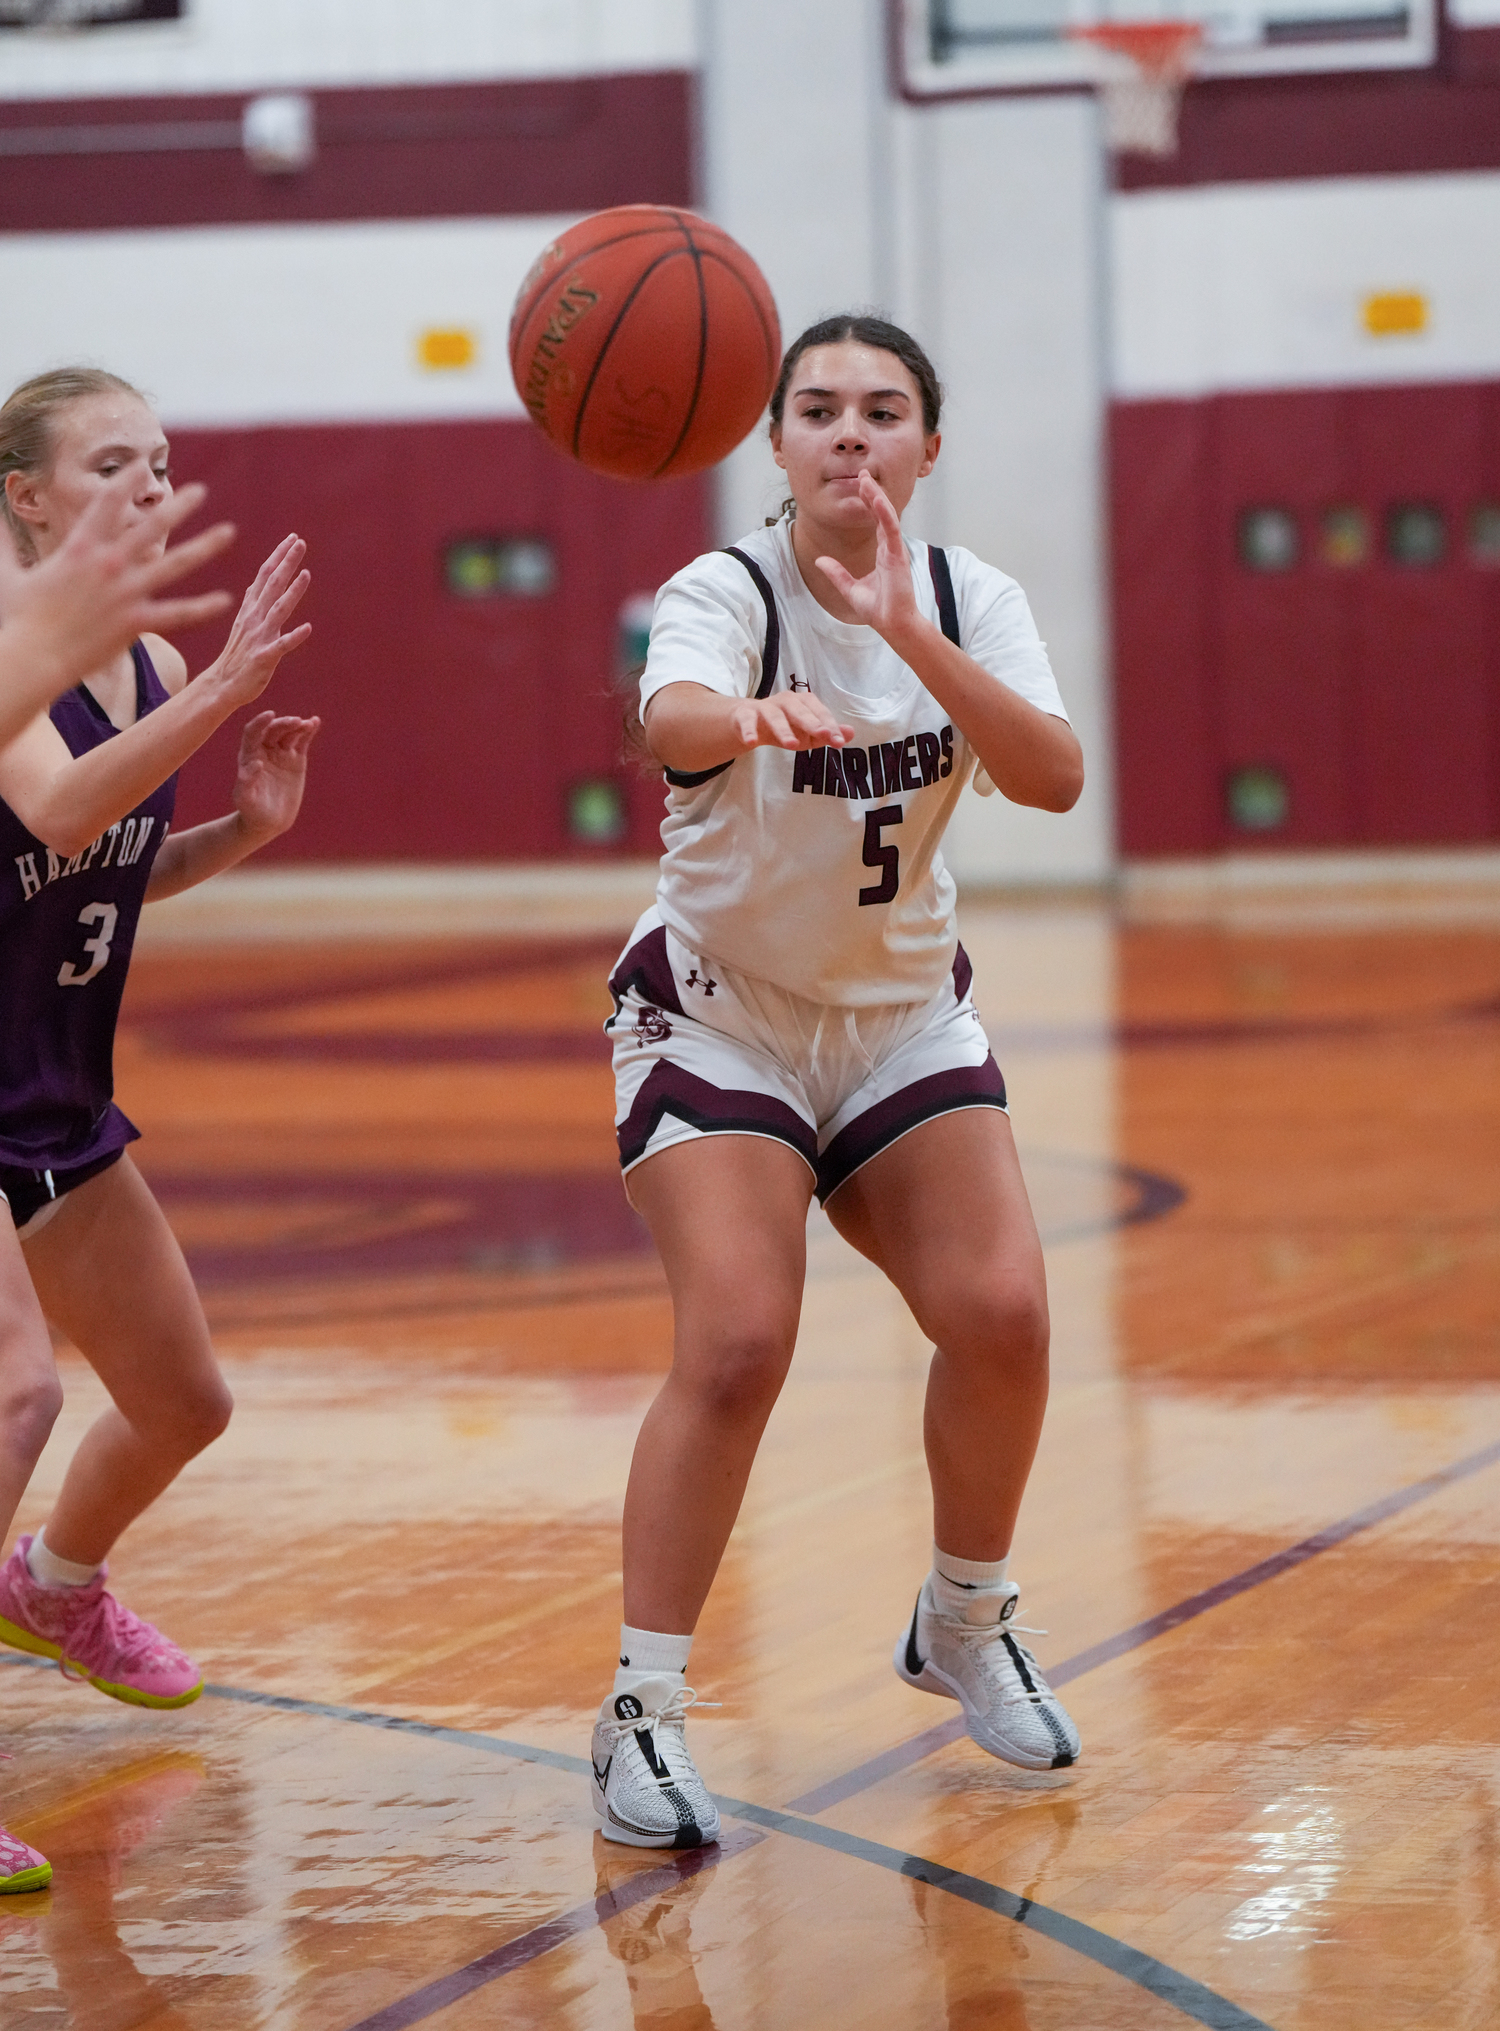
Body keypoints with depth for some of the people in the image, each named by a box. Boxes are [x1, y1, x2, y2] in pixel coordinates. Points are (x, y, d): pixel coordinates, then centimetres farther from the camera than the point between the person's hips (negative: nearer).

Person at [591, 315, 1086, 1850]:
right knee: (736, 1346, -20)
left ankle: (963, 1625, 15)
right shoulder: (728, 593, -18)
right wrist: (753, 716, -67)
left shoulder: (969, 600, -6)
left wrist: (910, 638, -38)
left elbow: (1054, 776, -23)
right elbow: (671, 718, -42)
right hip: (718, 1015, -4)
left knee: (1000, 1318, -11)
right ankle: (642, 1711, -10)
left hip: (903, 1017, 4)